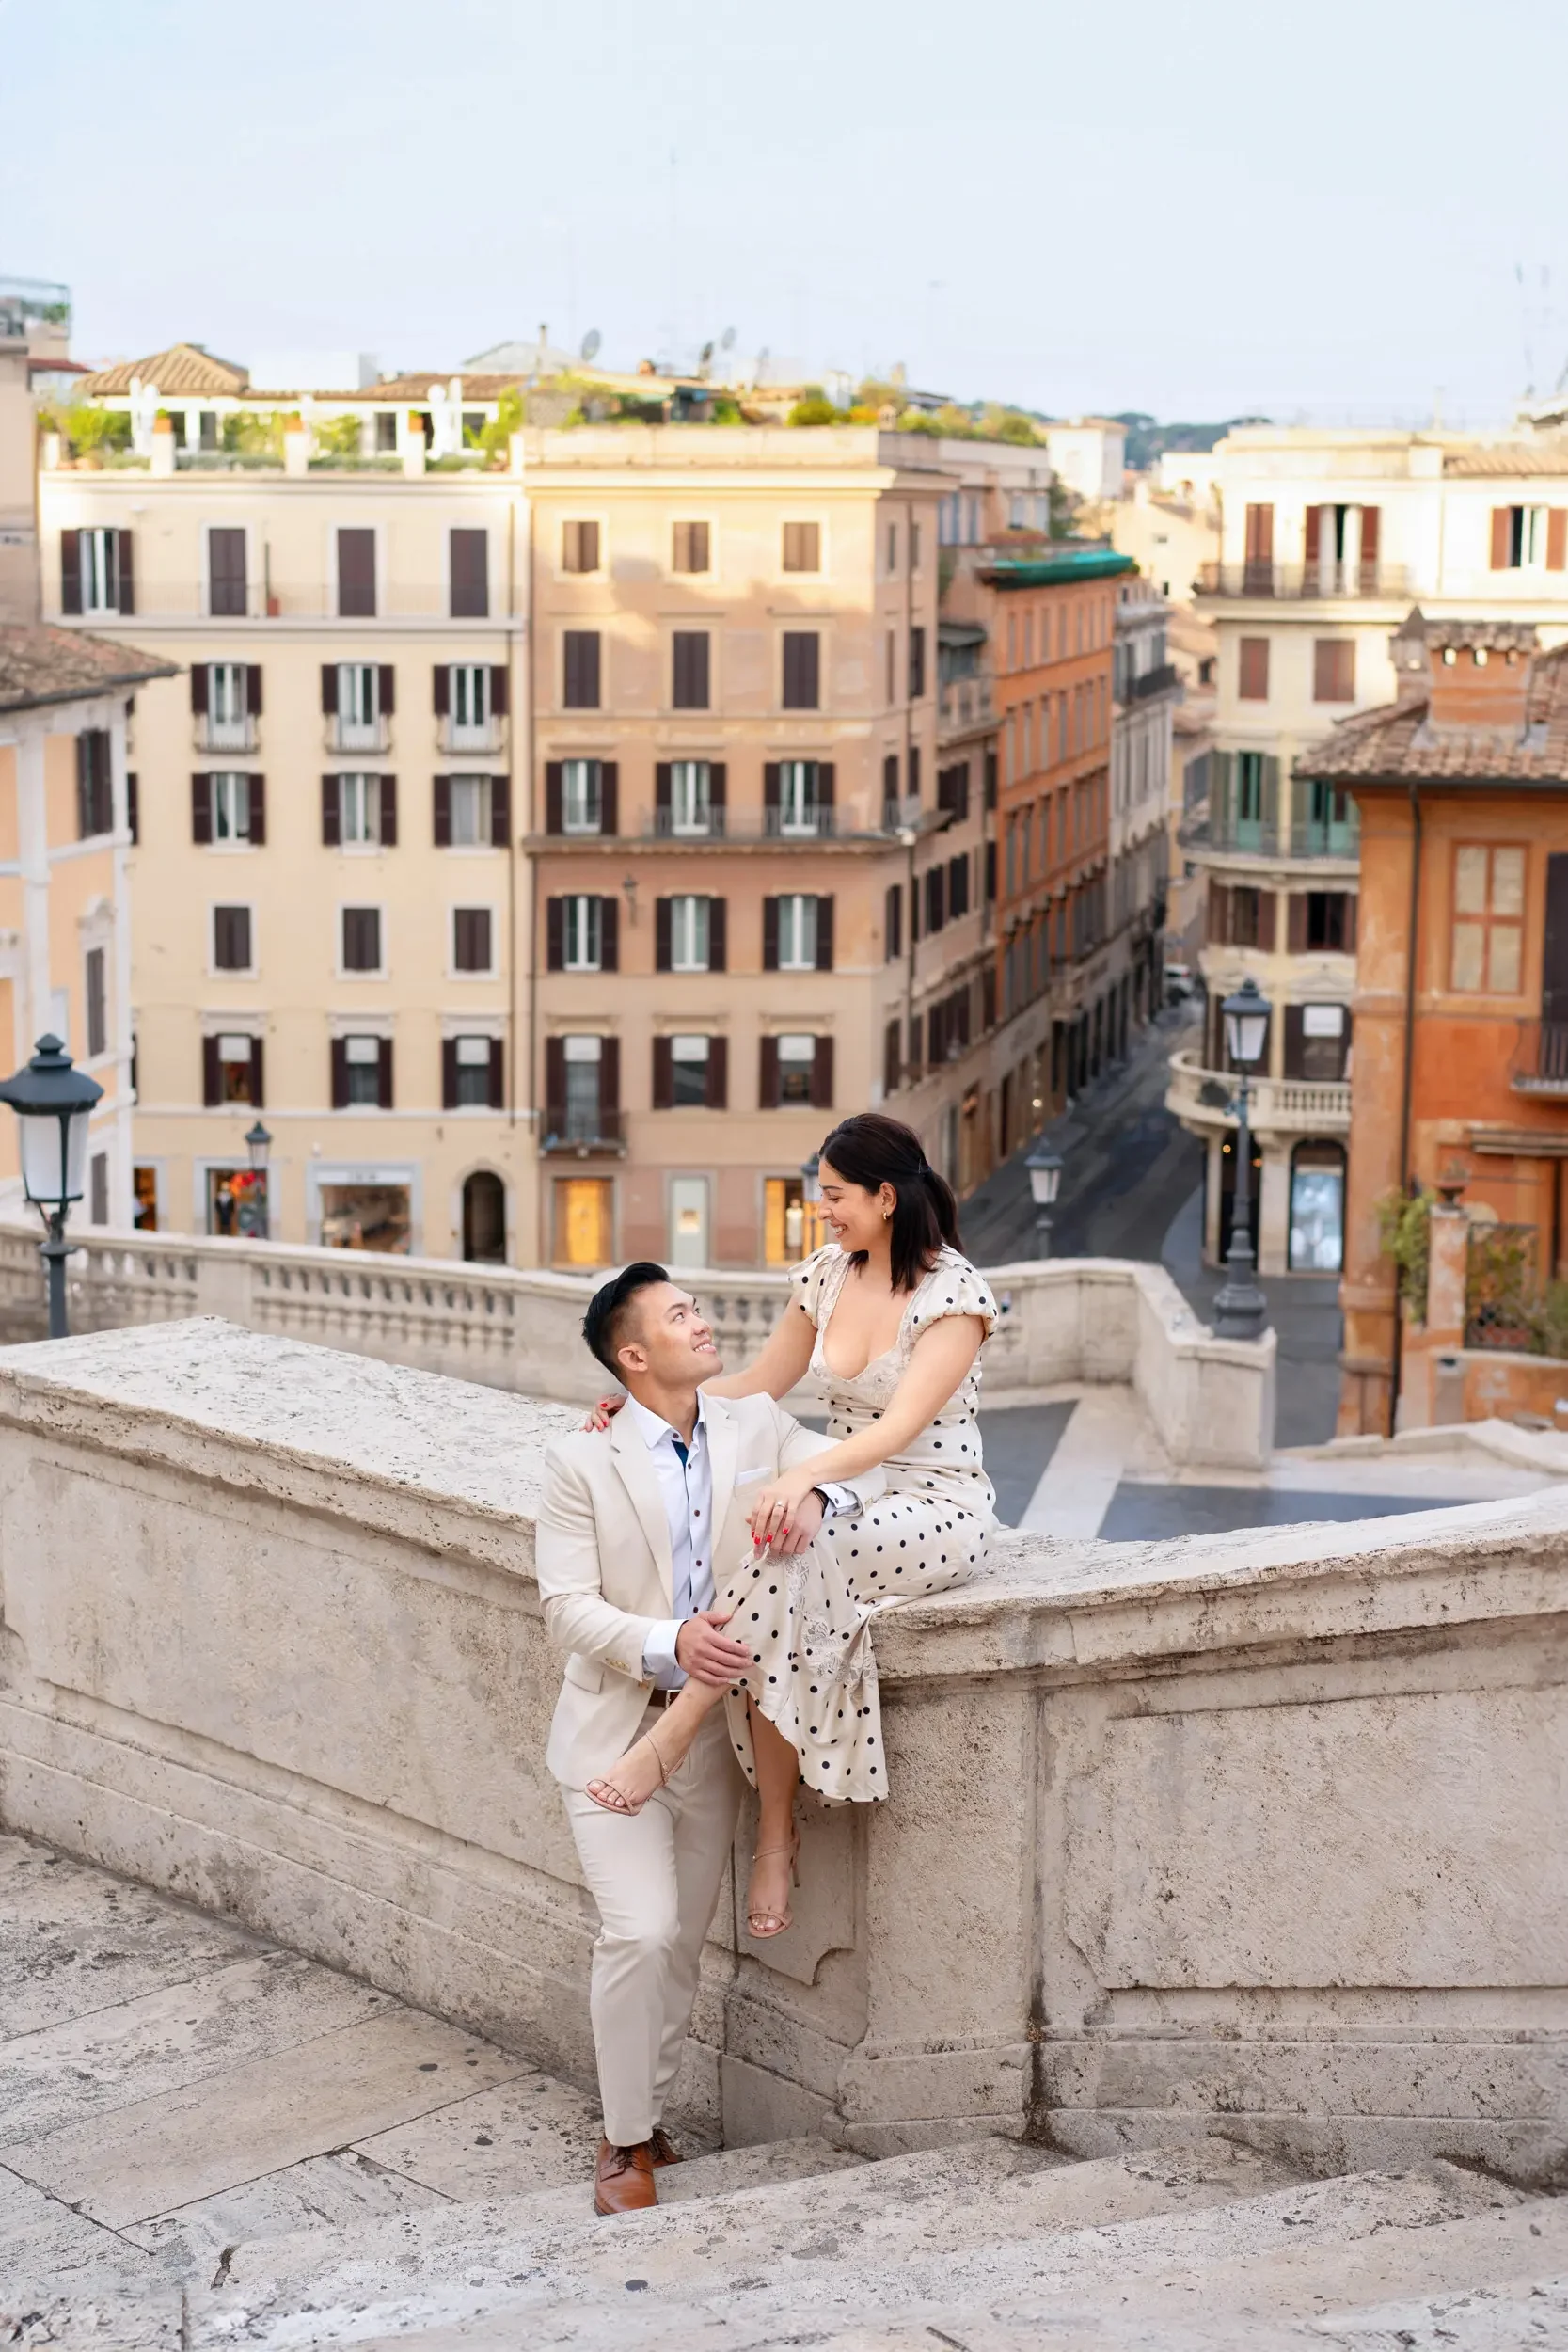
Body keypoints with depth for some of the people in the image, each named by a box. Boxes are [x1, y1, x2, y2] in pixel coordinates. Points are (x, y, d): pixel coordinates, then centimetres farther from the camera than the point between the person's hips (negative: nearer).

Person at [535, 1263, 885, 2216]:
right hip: (617, 1732, -4)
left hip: (712, 1733, 4)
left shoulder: (757, 1427, 4)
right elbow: (568, 1607, -12)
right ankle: (626, 2146, 1)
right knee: (641, 1933, -15)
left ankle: (646, 2119, 29)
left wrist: (815, 1495, -19)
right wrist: (669, 1646, -28)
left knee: (683, 1947, 12)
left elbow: (868, 1467, 3)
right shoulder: (582, 1461, -7)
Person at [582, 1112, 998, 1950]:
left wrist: (804, 1475, -41)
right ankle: (776, 1836, -21)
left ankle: (668, 1744, -30)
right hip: (841, 1504, 6)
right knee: (782, 1615, -27)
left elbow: (901, 1425, -25)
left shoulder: (954, 1294, -13)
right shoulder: (826, 1276, 8)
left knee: (789, 1560, -35)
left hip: (937, 1511, -6)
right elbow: (757, 1385, 16)